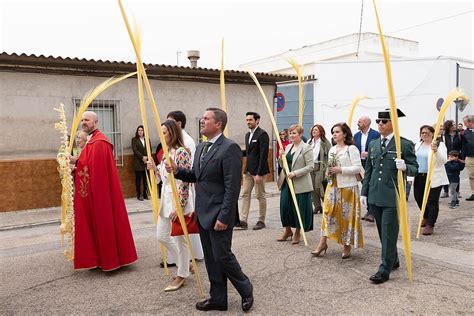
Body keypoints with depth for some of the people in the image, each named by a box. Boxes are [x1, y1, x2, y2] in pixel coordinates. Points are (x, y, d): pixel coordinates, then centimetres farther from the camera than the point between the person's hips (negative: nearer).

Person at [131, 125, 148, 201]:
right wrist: (142, 157, -13)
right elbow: (135, 150, -5)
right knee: (138, 179, 0)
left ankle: (145, 194, 9)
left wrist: (147, 157, -8)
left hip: (146, 161, 3)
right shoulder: (134, 139, 4)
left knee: (146, 179, 1)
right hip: (138, 162, -3)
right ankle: (139, 195, 4)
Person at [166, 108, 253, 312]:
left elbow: (232, 187, -19)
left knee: (222, 256, 0)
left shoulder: (229, 148, -15)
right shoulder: (200, 147, 12)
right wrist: (177, 171, 0)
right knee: (210, 258, 15)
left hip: (218, 215, -8)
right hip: (203, 213, 8)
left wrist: (224, 217, -21)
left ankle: (245, 289, 25)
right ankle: (218, 299, 29)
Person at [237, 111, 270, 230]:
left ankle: (261, 221, 15)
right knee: (245, 194, 6)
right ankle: (243, 221, 10)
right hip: (248, 170, 8)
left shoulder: (262, 134, -13)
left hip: (258, 170, -8)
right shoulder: (248, 134, 14)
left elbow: (263, 154, -18)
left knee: (260, 195, 3)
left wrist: (259, 173, -21)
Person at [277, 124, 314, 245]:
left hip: (300, 184, -6)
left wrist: (295, 173, -21)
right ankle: (288, 230, 26)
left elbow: (310, 166, -13)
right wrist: (281, 157, -3)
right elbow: (283, 165, 18)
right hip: (286, 182, 6)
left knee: (299, 207, 3)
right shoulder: (288, 147, 13)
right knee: (285, 205, 7)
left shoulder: (306, 148, -7)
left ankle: (298, 233, 21)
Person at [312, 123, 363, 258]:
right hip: (333, 186, 6)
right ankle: (323, 242, 9)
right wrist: (329, 172, 1)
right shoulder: (332, 149, 13)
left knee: (347, 215, 3)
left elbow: (358, 168, -14)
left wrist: (340, 169, -19)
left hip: (347, 187, -6)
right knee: (328, 212, 2)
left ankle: (347, 246, 16)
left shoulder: (351, 149, -8)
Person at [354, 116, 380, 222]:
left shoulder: (376, 134, -6)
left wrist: (369, 154, -19)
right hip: (361, 164, 6)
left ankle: (372, 213, -6)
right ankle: (369, 210, 19)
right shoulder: (356, 135, 11)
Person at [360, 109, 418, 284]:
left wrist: (405, 167, -26)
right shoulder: (373, 144, 12)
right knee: (383, 232, 16)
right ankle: (393, 261, 34)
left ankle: (385, 269, 7)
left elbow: (414, 169, -4)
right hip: (375, 197, 6)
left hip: (392, 197, -6)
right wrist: (364, 192, 11)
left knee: (389, 233, -1)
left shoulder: (405, 144, -5)